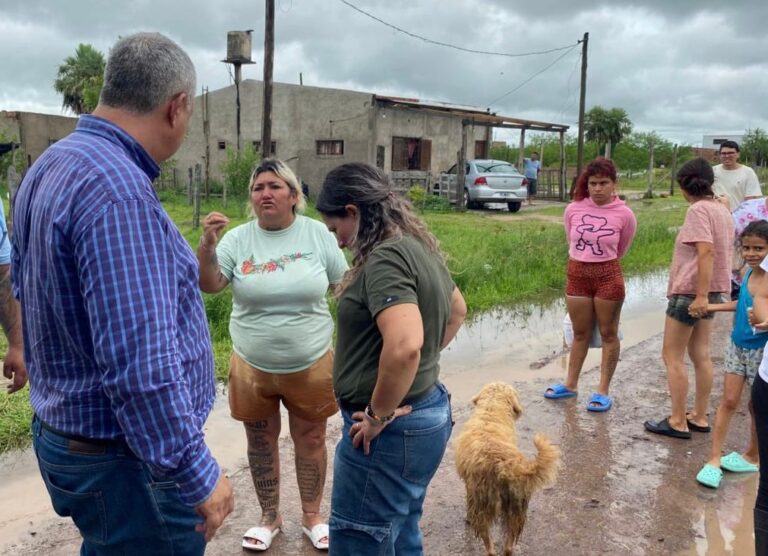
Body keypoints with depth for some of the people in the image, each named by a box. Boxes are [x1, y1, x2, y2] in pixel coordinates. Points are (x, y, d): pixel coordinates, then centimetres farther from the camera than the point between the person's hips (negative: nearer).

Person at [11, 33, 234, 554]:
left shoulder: (48, 168, 6)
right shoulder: (119, 189, -27)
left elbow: (29, 292, 18)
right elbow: (141, 365, -31)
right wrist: (198, 475, -22)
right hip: (125, 458, -9)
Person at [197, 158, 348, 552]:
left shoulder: (317, 234, -5)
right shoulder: (238, 239, -4)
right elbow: (208, 286, -12)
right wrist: (207, 244, -28)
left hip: (311, 365, -1)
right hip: (252, 367, 1)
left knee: (310, 441, 14)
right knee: (261, 443, 15)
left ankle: (312, 517, 35)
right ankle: (270, 517, 37)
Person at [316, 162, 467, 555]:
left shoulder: (385, 257, -21)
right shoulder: (418, 247, 8)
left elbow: (404, 345, -35)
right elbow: (457, 310, 24)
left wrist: (378, 416, -21)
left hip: (391, 430, -10)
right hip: (428, 412, 10)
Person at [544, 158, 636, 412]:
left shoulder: (624, 214, -11)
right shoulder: (573, 209, -6)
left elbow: (620, 251, 6)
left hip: (608, 276, -3)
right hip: (576, 275, 3)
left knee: (608, 334, 9)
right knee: (580, 333, 16)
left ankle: (603, 391, 20)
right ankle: (570, 384, 29)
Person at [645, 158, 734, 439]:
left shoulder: (698, 209, -16)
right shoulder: (722, 209, 11)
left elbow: (706, 251, -26)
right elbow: (721, 251, 18)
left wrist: (700, 295, -26)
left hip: (690, 292, -9)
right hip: (711, 291, 9)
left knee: (672, 356, 0)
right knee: (701, 355, 14)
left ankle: (678, 422, 6)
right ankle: (699, 417, 22)